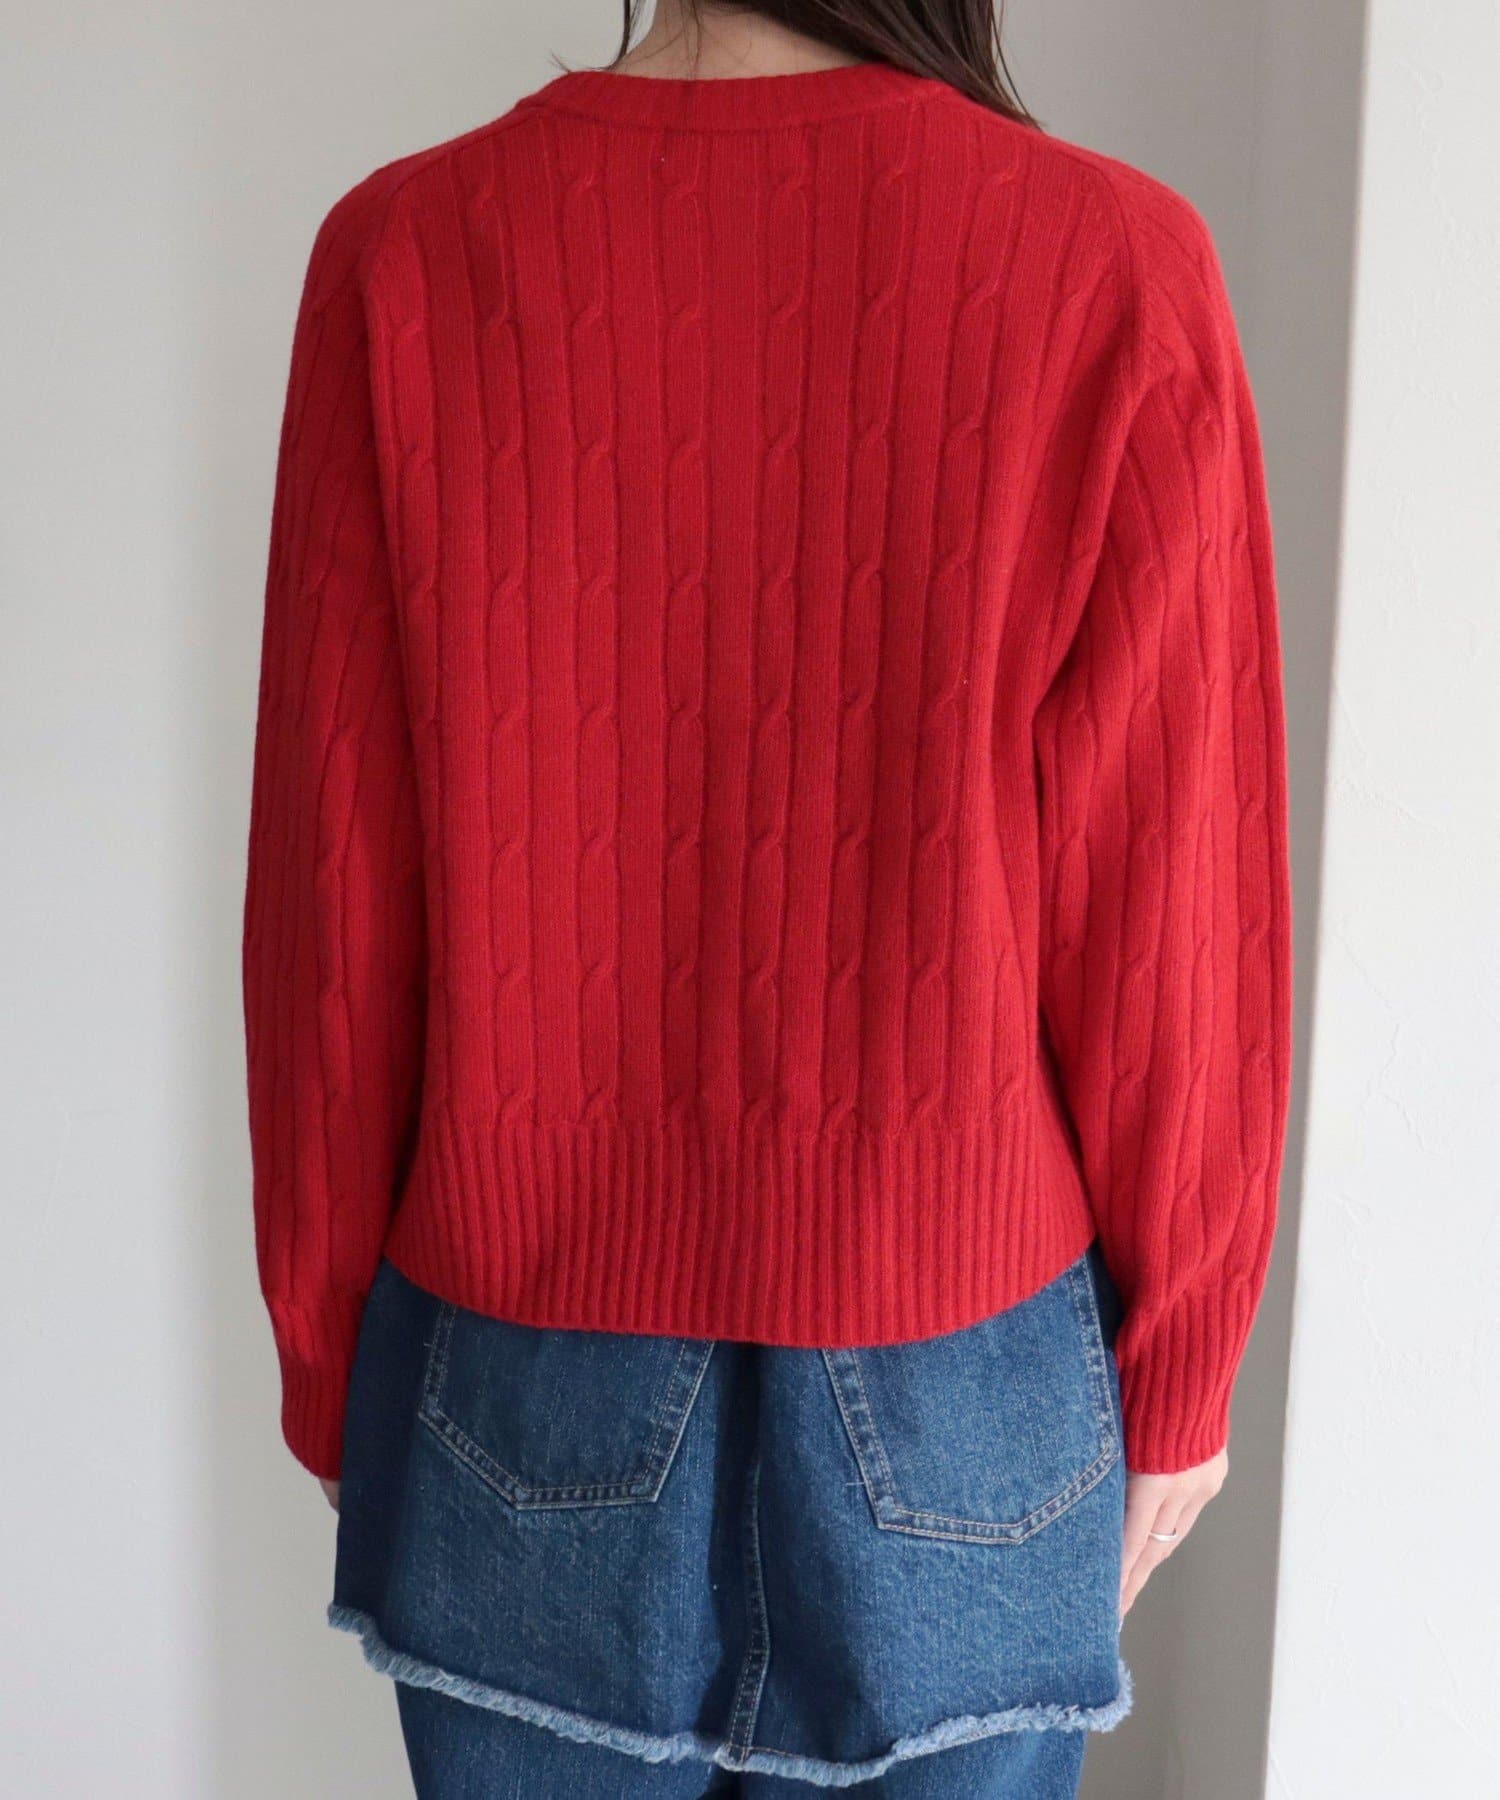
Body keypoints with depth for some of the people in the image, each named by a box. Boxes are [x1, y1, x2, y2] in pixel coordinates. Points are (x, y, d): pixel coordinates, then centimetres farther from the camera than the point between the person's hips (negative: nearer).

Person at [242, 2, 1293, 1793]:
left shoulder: (406, 254, -11)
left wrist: (327, 1358, 8)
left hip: (528, 1379, 1)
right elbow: (1170, 927, -10)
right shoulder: (1114, 268, -15)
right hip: (960, 1397, 0)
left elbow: (331, 901, -7)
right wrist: (1176, 1374, 6)